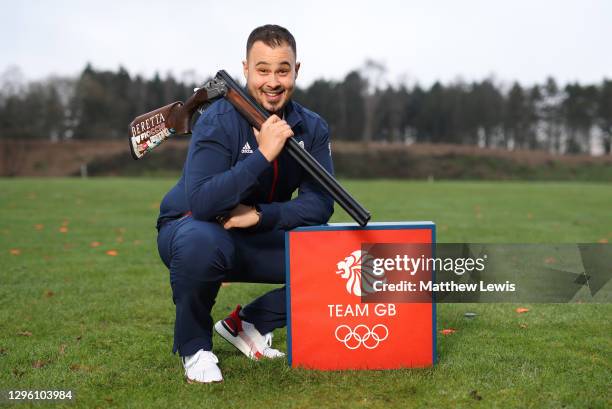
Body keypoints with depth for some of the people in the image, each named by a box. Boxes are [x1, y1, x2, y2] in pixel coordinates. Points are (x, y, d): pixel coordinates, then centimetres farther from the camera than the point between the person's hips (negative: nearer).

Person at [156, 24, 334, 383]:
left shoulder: (311, 128, -6)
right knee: (202, 242, -40)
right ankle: (194, 346, -11)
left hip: (257, 239, 5)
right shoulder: (219, 121, -21)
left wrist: (260, 215, -26)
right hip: (191, 229, -5)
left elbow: (320, 204, -12)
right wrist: (263, 154, -38)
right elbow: (200, 203, -34)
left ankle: (248, 325, 5)